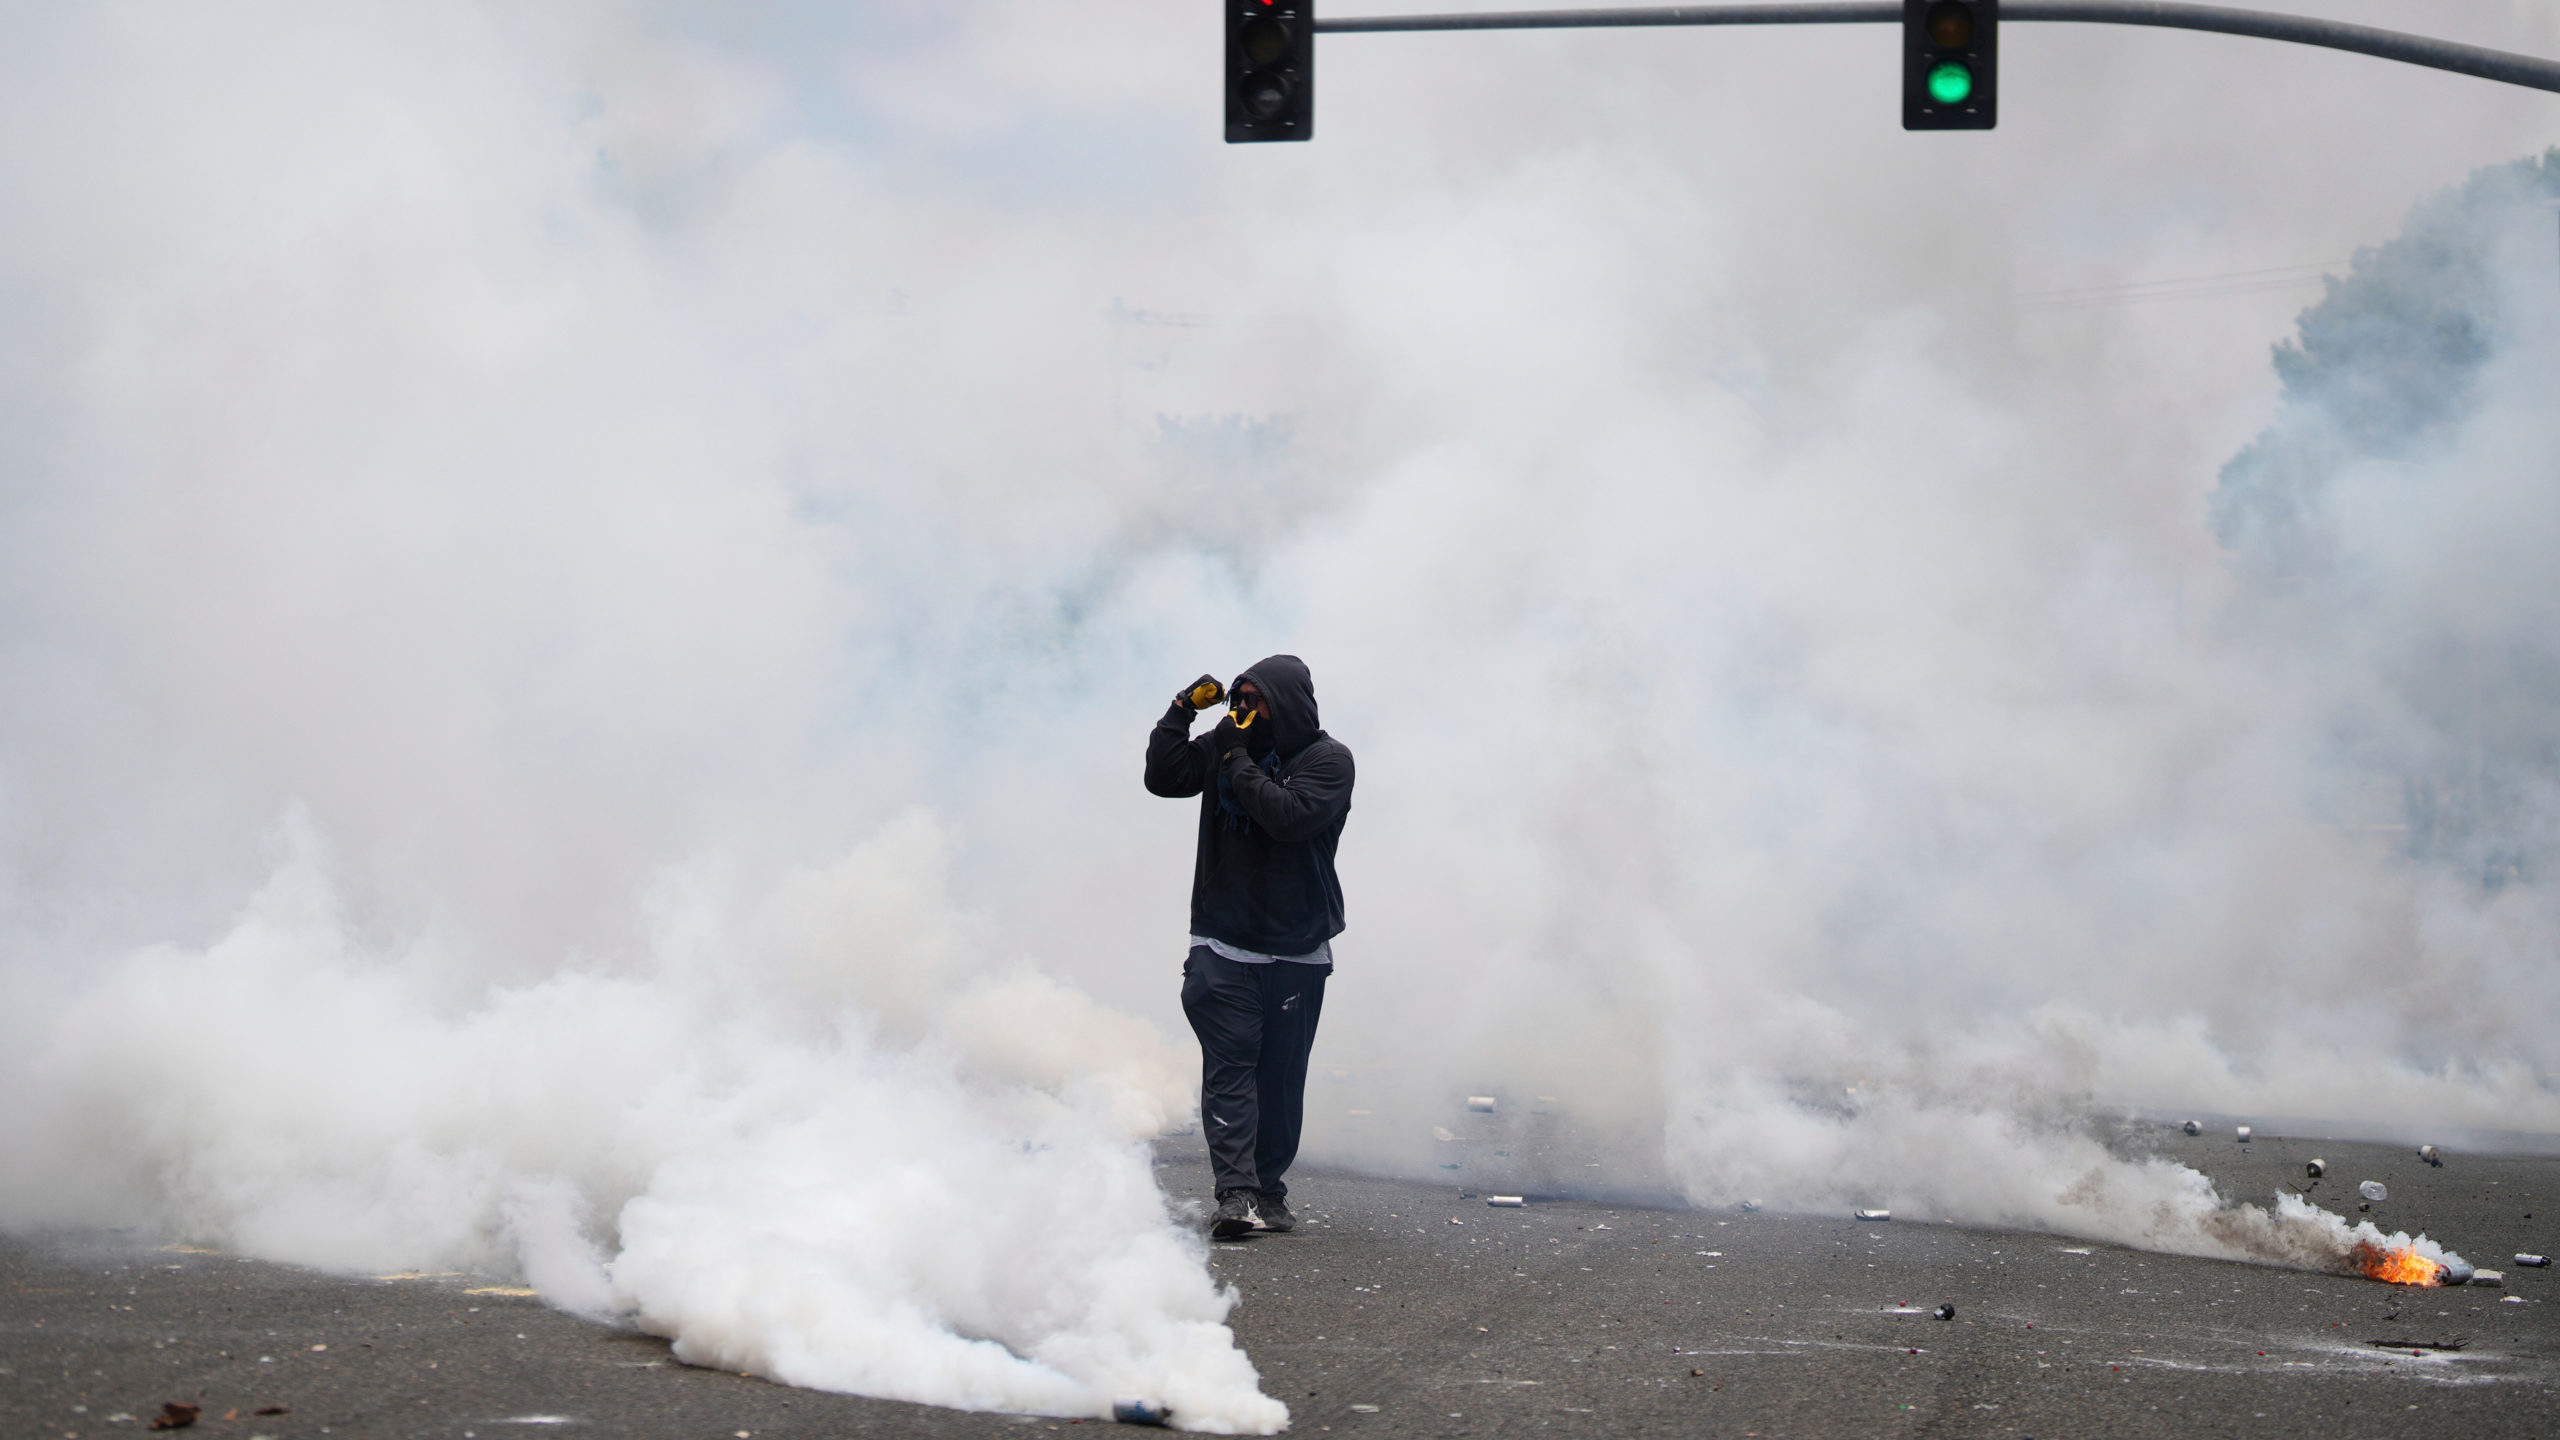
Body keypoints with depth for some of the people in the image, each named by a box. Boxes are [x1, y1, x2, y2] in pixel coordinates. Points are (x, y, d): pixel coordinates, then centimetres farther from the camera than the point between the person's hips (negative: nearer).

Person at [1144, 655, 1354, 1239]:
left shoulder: (1328, 759, -4)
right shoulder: (1225, 746, 8)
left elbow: (1291, 816, -19)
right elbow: (1163, 778, 4)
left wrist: (1238, 763, -15)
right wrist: (1181, 711, -3)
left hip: (1297, 950, -1)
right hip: (1225, 944, 1)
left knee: (1281, 1075, 4)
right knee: (1229, 1066, -12)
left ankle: (1269, 1191, 17)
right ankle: (1236, 1193, -20)